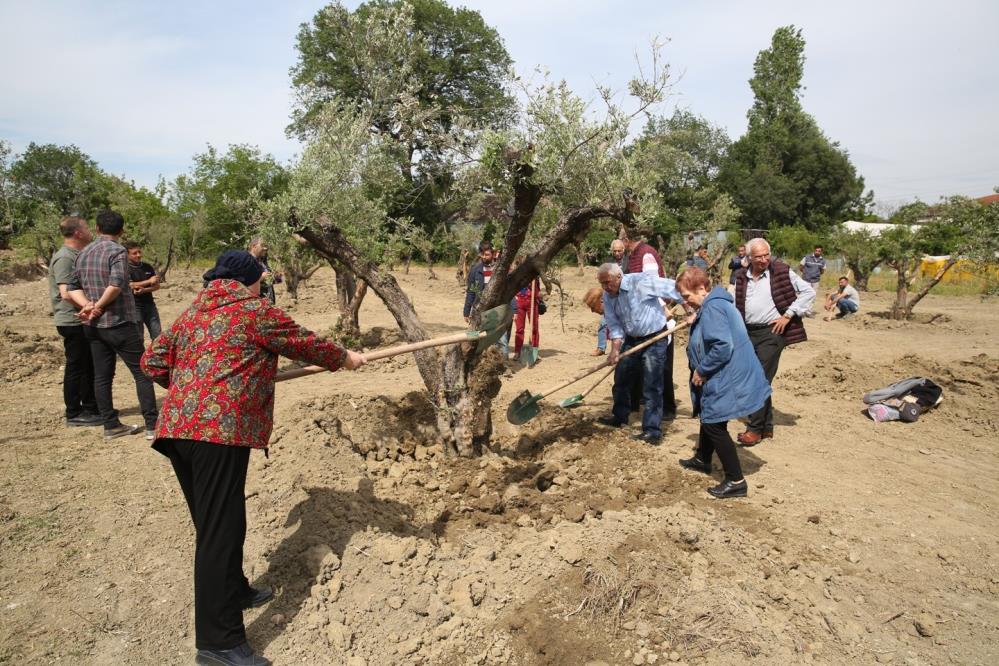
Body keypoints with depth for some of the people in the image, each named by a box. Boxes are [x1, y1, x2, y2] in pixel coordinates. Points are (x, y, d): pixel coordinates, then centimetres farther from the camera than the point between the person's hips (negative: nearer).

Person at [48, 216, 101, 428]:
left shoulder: (77, 256, 14)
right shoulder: (64, 257, -16)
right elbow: (66, 293, -25)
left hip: (83, 320, 9)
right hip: (72, 321, -9)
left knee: (89, 366, 15)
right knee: (76, 367, -2)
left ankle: (91, 408, 26)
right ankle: (74, 414, 8)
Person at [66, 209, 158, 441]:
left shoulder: (83, 253, 11)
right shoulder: (117, 251, -11)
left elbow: (73, 287, 7)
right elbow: (116, 285, -24)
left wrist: (88, 305, -6)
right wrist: (98, 307, -12)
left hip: (93, 326, 7)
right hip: (120, 323, -7)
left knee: (102, 376, 10)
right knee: (142, 373, -1)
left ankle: (111, 426, 14)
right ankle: (152, 425, -2)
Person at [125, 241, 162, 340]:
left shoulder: (147, 267, 10)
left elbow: (157, 285, 7)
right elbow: (129, 286, -18)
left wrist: (144, 290, -12)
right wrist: (149, 281, -16)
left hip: (150, 305, 4)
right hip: (134, 306, -4)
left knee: (158, 335, 4)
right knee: (137, 337, 2)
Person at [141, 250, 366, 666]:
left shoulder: (192, 314, 22)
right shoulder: (255, 311, 2)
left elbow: (153, 362, 24)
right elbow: (307, 345, 10)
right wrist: (345, 358, 25)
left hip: (177, 429, 8)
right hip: (219, 430, -8)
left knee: (213, 523, 20)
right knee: (221, 529, -8)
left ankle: (234, 592, 37)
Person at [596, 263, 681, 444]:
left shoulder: (641, 281, -24)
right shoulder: (608, 296, -3)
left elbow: (673, 289, -21)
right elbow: (614, 325, -3)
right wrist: (615, 350, -15)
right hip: (631, 340, 7)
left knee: (651, 386, -7)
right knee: (621, 379, 17)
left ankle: (652, 431, -1)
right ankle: (619, 417, 37)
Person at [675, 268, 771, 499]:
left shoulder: (713, 309, -22)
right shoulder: (713, 305, 11)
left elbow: (722, 347, -31)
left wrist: (701, 370, -21)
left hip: (727, 381, -11)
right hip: (721, 378, 11)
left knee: (715, 425, -3)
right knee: (708, 416, 25)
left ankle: (736, 482, 4)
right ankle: (702, 459, 44)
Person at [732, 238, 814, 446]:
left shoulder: (782, 272, -5)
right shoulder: (741, 277, 8)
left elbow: (808, 292, -4)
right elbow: (735, 305, 17)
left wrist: (788, 315, -9)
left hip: (772, 332, -5)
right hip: (748, 333, 5)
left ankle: (755, 429, -2)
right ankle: (767, 426, 23)